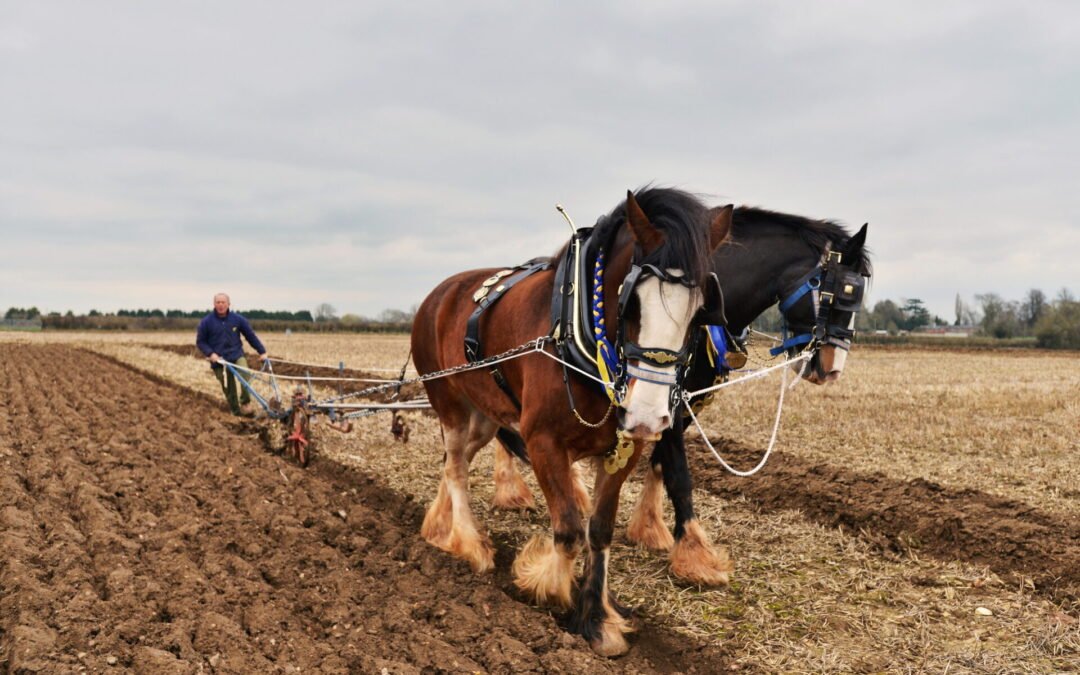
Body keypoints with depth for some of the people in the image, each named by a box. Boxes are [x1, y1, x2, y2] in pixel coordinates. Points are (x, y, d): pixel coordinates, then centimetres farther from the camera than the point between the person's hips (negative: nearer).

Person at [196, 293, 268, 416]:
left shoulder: (237, 319, 1)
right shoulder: (206, 322, -2)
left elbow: (251, 336, 8)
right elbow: (200, 341, 3)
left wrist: (262, 351, 6)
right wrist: (210, 354, -13)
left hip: (237, 355, 0)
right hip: (219, 360, 0)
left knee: (245, 372, -30)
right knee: (229, 390, 2)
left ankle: (245, 402, -16)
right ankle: (237, 413, 16)